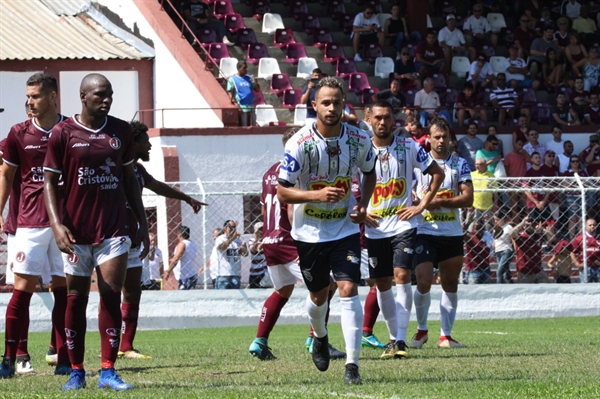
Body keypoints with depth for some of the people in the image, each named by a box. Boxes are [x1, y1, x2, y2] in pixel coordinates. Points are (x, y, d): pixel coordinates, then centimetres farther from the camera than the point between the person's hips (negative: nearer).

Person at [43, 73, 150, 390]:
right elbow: (49, 182, -2)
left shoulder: (121, 132, 7)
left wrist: (142, 223, 12)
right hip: (76, 232, -2)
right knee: (76, 299, 3)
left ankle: (108, 372, -6)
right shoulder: (63, 134, -3)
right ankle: (76, 372, 11)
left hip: (113, 229, 2)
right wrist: (56, 224, -14)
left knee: (111, 295, -7)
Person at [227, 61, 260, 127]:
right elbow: (230, 92, -6)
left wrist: (255, 83, -4)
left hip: (251, 107, 6)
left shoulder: (249, 78, 15)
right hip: (241, 108, -6)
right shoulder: (232, 79, -1)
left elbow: (257, 89, 17)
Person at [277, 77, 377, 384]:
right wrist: (317, 194, -29)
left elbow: (369, 173, 13)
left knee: (348, 290, -14)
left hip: (345, 229, 1)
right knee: (319, 295, 15)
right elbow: (282, 192, -14)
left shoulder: (359, 140, -8)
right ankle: (320, 337, 48)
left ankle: (352, 364, -14)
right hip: (309, 231, -1)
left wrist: (363, 205, -3)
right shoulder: (299, 144, -17)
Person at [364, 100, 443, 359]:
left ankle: (400, 340, -17)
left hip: (403, 224, -2)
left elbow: (437, 173, 8)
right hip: (375, 228, 2)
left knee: (402, 276, -16)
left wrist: (422, 205, 0)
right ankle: (393, 338, 21)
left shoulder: (408, 147, -1)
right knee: (382, 284, 7)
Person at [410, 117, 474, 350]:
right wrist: (420, 202, -13)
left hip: (452, 233, 2)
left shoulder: (459, 164, 5)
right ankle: (421, 330, 8)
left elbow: (468, 199, -4)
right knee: (423, 283, -12)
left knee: (450, 285, 4)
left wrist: (440, 202, -17)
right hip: (424, 232, -2)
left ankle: (446, 335, 12)